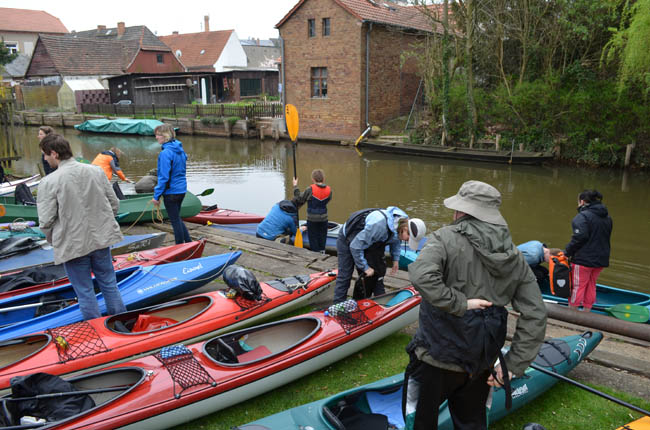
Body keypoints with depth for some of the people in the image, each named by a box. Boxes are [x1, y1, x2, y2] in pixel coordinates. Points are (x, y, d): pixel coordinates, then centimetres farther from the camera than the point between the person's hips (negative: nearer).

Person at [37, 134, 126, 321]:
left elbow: (46, 222, -13)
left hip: (72, 246, -4)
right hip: (101, 240, 4)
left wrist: (55, 241, 5)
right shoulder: (96, 171, -2)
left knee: (85, 293, 11)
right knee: (109, 285, 18)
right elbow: (114, 204, 3)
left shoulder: (49, 182, -16)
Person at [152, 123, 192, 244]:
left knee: (175, 220, 5)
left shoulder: (165, 153, -20)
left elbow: (164, 177, -21)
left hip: (171, 192, -8)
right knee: (177, 218, 22)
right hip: (182, 189, 8)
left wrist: (156, 195, -14)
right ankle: (189, 242, 24)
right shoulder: (180, 149, 6)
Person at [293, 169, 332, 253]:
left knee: (313, 239, 8)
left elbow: (299, 200, -7)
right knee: (322, 238, 16)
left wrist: (295, 186, 3)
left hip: (312, 219, -3)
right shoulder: (329, 190, -6)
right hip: (323, 219, 3)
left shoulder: (310, 190, -16)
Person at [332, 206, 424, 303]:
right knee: (345, 276, -5)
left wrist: (396, 259, -2)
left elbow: (395, 240, 8)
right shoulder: (379, 226, -44)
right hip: (348, 239, -7)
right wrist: (365, 267, -25)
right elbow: (355, 247, -34)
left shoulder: (402, 222, -18)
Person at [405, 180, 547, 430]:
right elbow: (535, 316, 3)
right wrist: (513, 365, 4)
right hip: (481, 365, 6)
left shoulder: (447, 238, -15)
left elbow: (421, 275, -35)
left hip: (436, 360, -5)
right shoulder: (515, 259, 3)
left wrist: (459, 304, -23)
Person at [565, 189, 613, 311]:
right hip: (601, 259, 8)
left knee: (577, 286, 3)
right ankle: (586, 312, 26)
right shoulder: (607, 217, 12)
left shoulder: (582, 216, -15)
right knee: (591, 286, 17)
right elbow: (606, 238, 15)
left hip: (583, 259, -7)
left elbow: (580, 237, -25)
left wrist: (567, 252, -16)